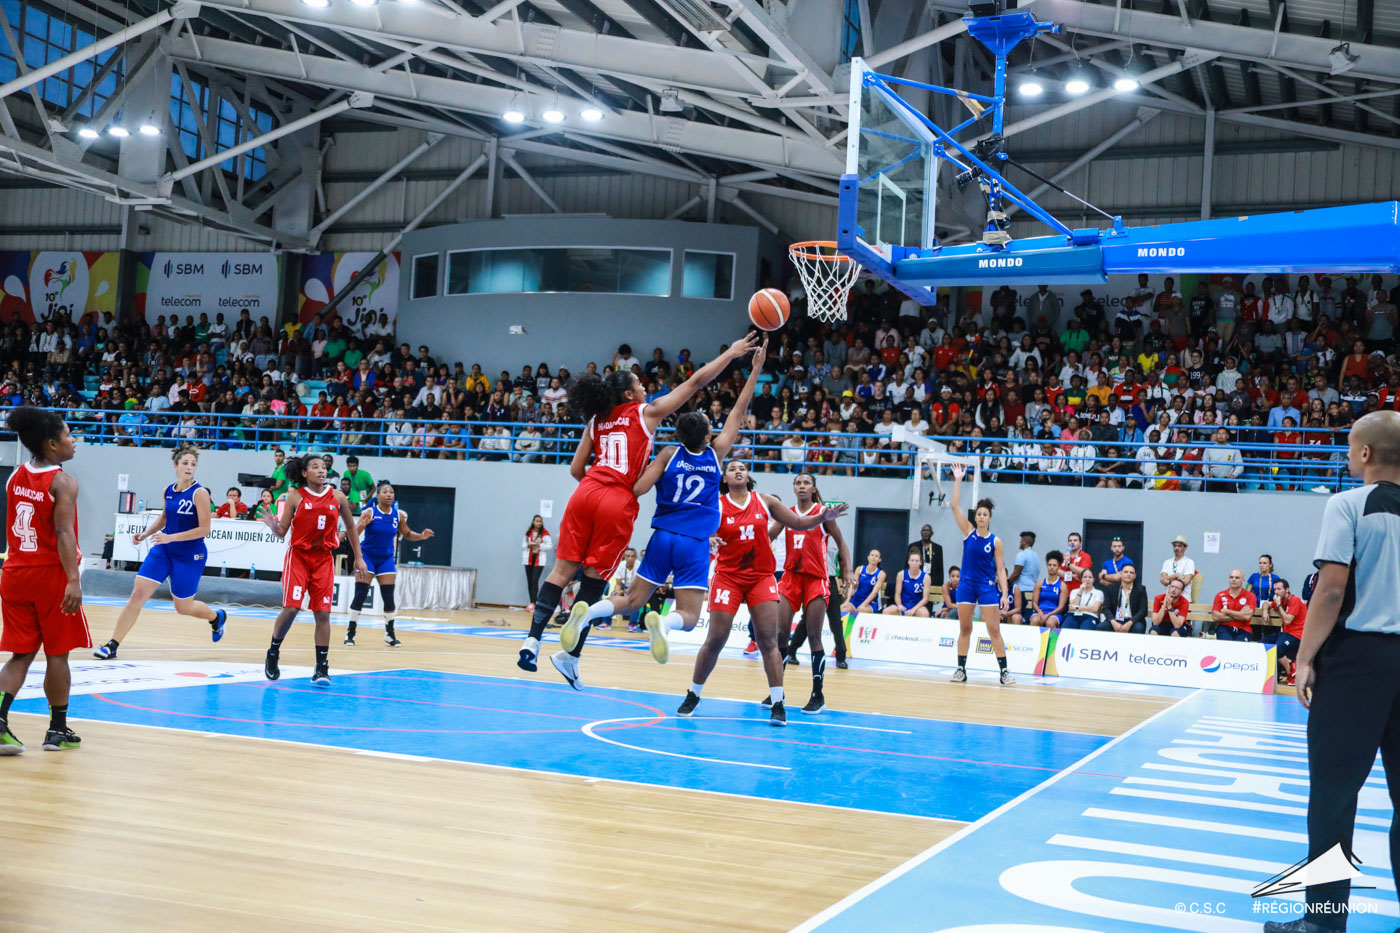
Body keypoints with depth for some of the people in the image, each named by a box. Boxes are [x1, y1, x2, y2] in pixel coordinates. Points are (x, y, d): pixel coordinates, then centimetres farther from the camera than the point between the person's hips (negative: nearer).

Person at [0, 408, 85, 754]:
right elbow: (63, 533, -24)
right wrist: (73, 580, -29)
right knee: (57, 654, 7)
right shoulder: (63, 483, -14)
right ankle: (58, 730, 16)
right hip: (50, 574, -6)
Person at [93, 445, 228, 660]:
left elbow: (204, 529, -19)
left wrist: (170, 537, -24)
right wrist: (145, 533, 4)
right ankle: (112, 645, -1)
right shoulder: (168, 491, 2)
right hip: (163, 551, 5)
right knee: (137, 594, -6)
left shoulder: (199, 493, -16)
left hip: (190, 556, -5)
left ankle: (217, 617, 40)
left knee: (183, 607, 8)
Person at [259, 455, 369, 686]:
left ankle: (322, 668, 2)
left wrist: (358, 558, 12)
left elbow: (350, 527, 13)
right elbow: (282, 532, 0)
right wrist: (273, 526, -23)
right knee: (291, 608, -12)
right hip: (298, 556, -2)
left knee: (323, 613, -2)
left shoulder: (337, 497, 2)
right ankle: (273, 654, 13)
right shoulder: (295, 496, -3)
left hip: (324, 559, 2)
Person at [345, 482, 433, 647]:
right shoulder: (369, 512, -12)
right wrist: (362, 525, -39)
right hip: (367, 556, -3)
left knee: (388, 596, 1)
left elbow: (407, 534, 13)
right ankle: (351, 632, 5)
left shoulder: (399, 515, -1)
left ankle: (390, 633, 13)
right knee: (360, 594, -6)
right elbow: (354, 533, -18)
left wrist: (421, 536, -5)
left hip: (386, 559, 3)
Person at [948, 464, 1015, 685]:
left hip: (988, 586, -2)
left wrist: (1005, 593, -10)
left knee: (994, 630, -4)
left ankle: (1004, 671, 0)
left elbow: (1001, 569, -1)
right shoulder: (968, 531, 2)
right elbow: (954, 506, -5)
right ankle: (961, 669, 13)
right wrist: (958, 480, -9)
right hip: (966, 584, 2)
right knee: (964, 628, 6)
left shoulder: (995, 541, -2)